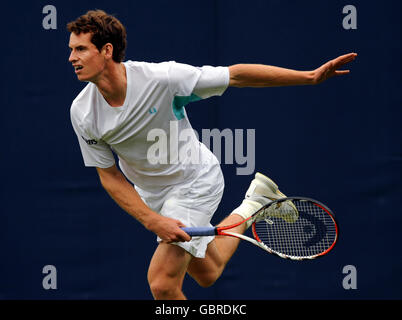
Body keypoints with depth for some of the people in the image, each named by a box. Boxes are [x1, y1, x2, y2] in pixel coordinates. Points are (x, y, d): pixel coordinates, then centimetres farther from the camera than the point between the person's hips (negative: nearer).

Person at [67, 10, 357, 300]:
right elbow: (110, 176, -10)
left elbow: (236, 75, -24)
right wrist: (153, 221, -23)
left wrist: (311, 77, -26)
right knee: (208, 274, 22)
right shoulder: (82, 113, -20)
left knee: (162, 284, -17)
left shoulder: (161, 77, -30)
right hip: (150, 194, 5)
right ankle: (252, 205, 43)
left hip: (195, 181, -4)